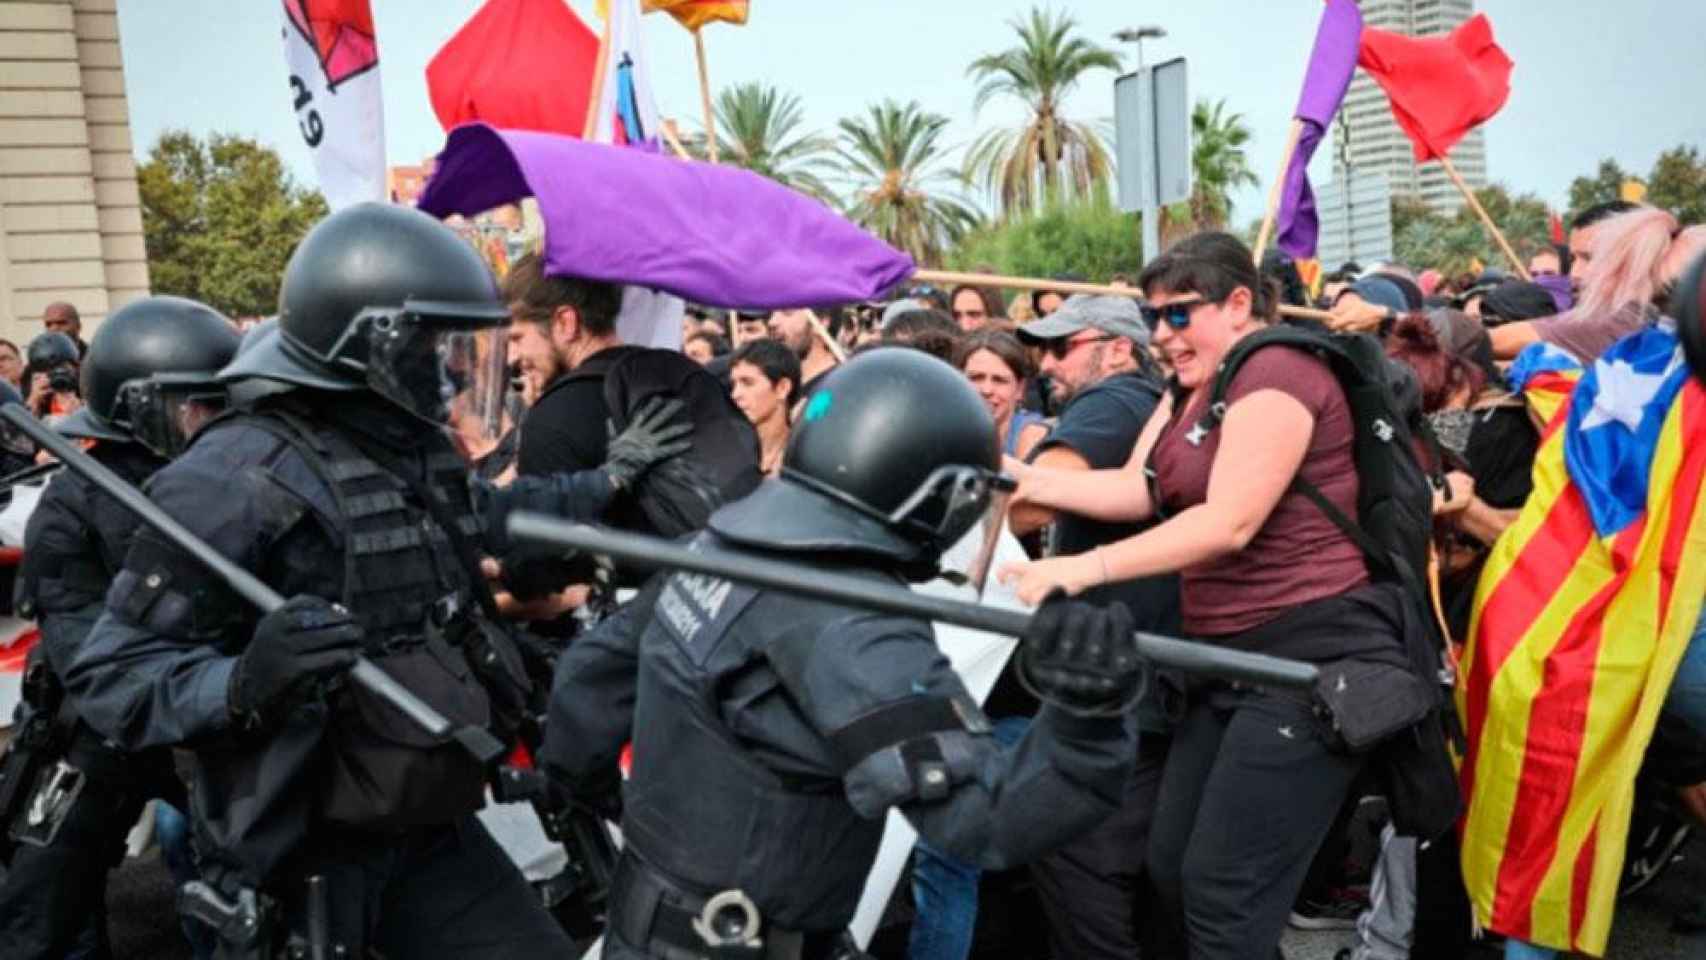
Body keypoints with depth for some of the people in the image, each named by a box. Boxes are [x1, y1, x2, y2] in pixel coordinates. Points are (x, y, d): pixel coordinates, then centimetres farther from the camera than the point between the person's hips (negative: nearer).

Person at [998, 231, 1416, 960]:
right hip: (1234, 658, 10)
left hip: (1313, 657, -10)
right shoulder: (1189, 387, 16)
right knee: (1173, 869, 12)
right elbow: (1138, 489, 4)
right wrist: (1027, 481, -9)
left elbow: (1229, 523, -23)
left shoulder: (1275, 374, -14)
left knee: (1221, 893, -8)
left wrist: (1084, 569, -27)